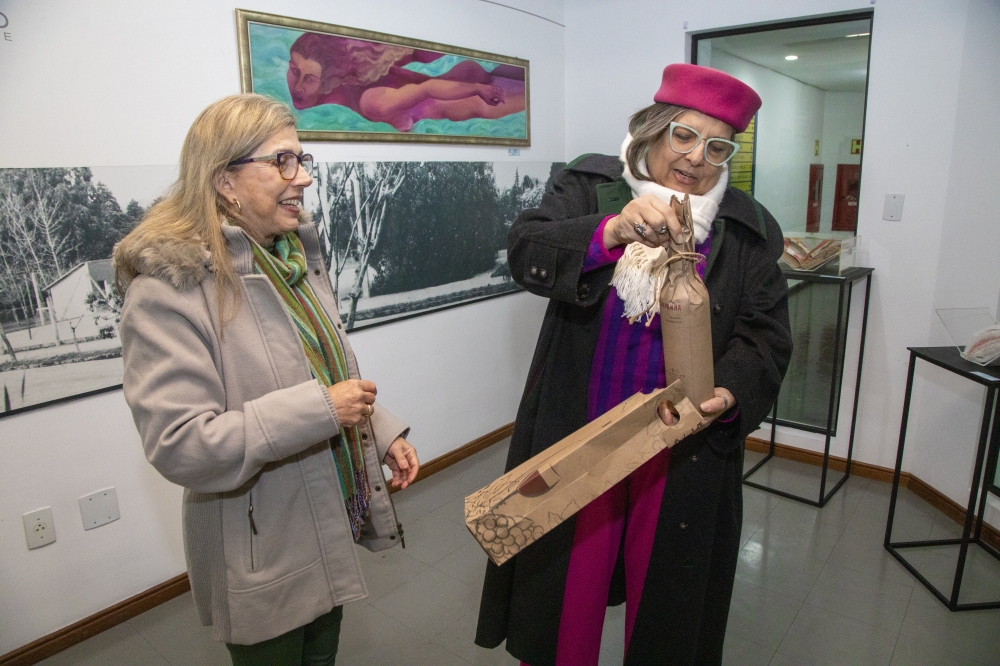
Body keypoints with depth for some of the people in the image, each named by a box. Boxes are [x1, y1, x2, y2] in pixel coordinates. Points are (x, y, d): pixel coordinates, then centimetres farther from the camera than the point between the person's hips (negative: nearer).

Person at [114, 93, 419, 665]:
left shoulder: (296, 255, 4)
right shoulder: (170, 288, -21)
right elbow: (179, 445, -27)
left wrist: (383, 434, 3)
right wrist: (319, 409, -30)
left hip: (335, 528, 7)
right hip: (265, 556, -7)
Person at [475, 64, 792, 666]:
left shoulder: (750, 232, 3)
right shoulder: (589, 187, 0)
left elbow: (765, 336, -1)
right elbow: (526, 251, -15)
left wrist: (729, 393, -21)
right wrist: (611, 230, -32)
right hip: (576, 435, -1)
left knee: (666, 591, 19)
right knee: (565, 580, 15)